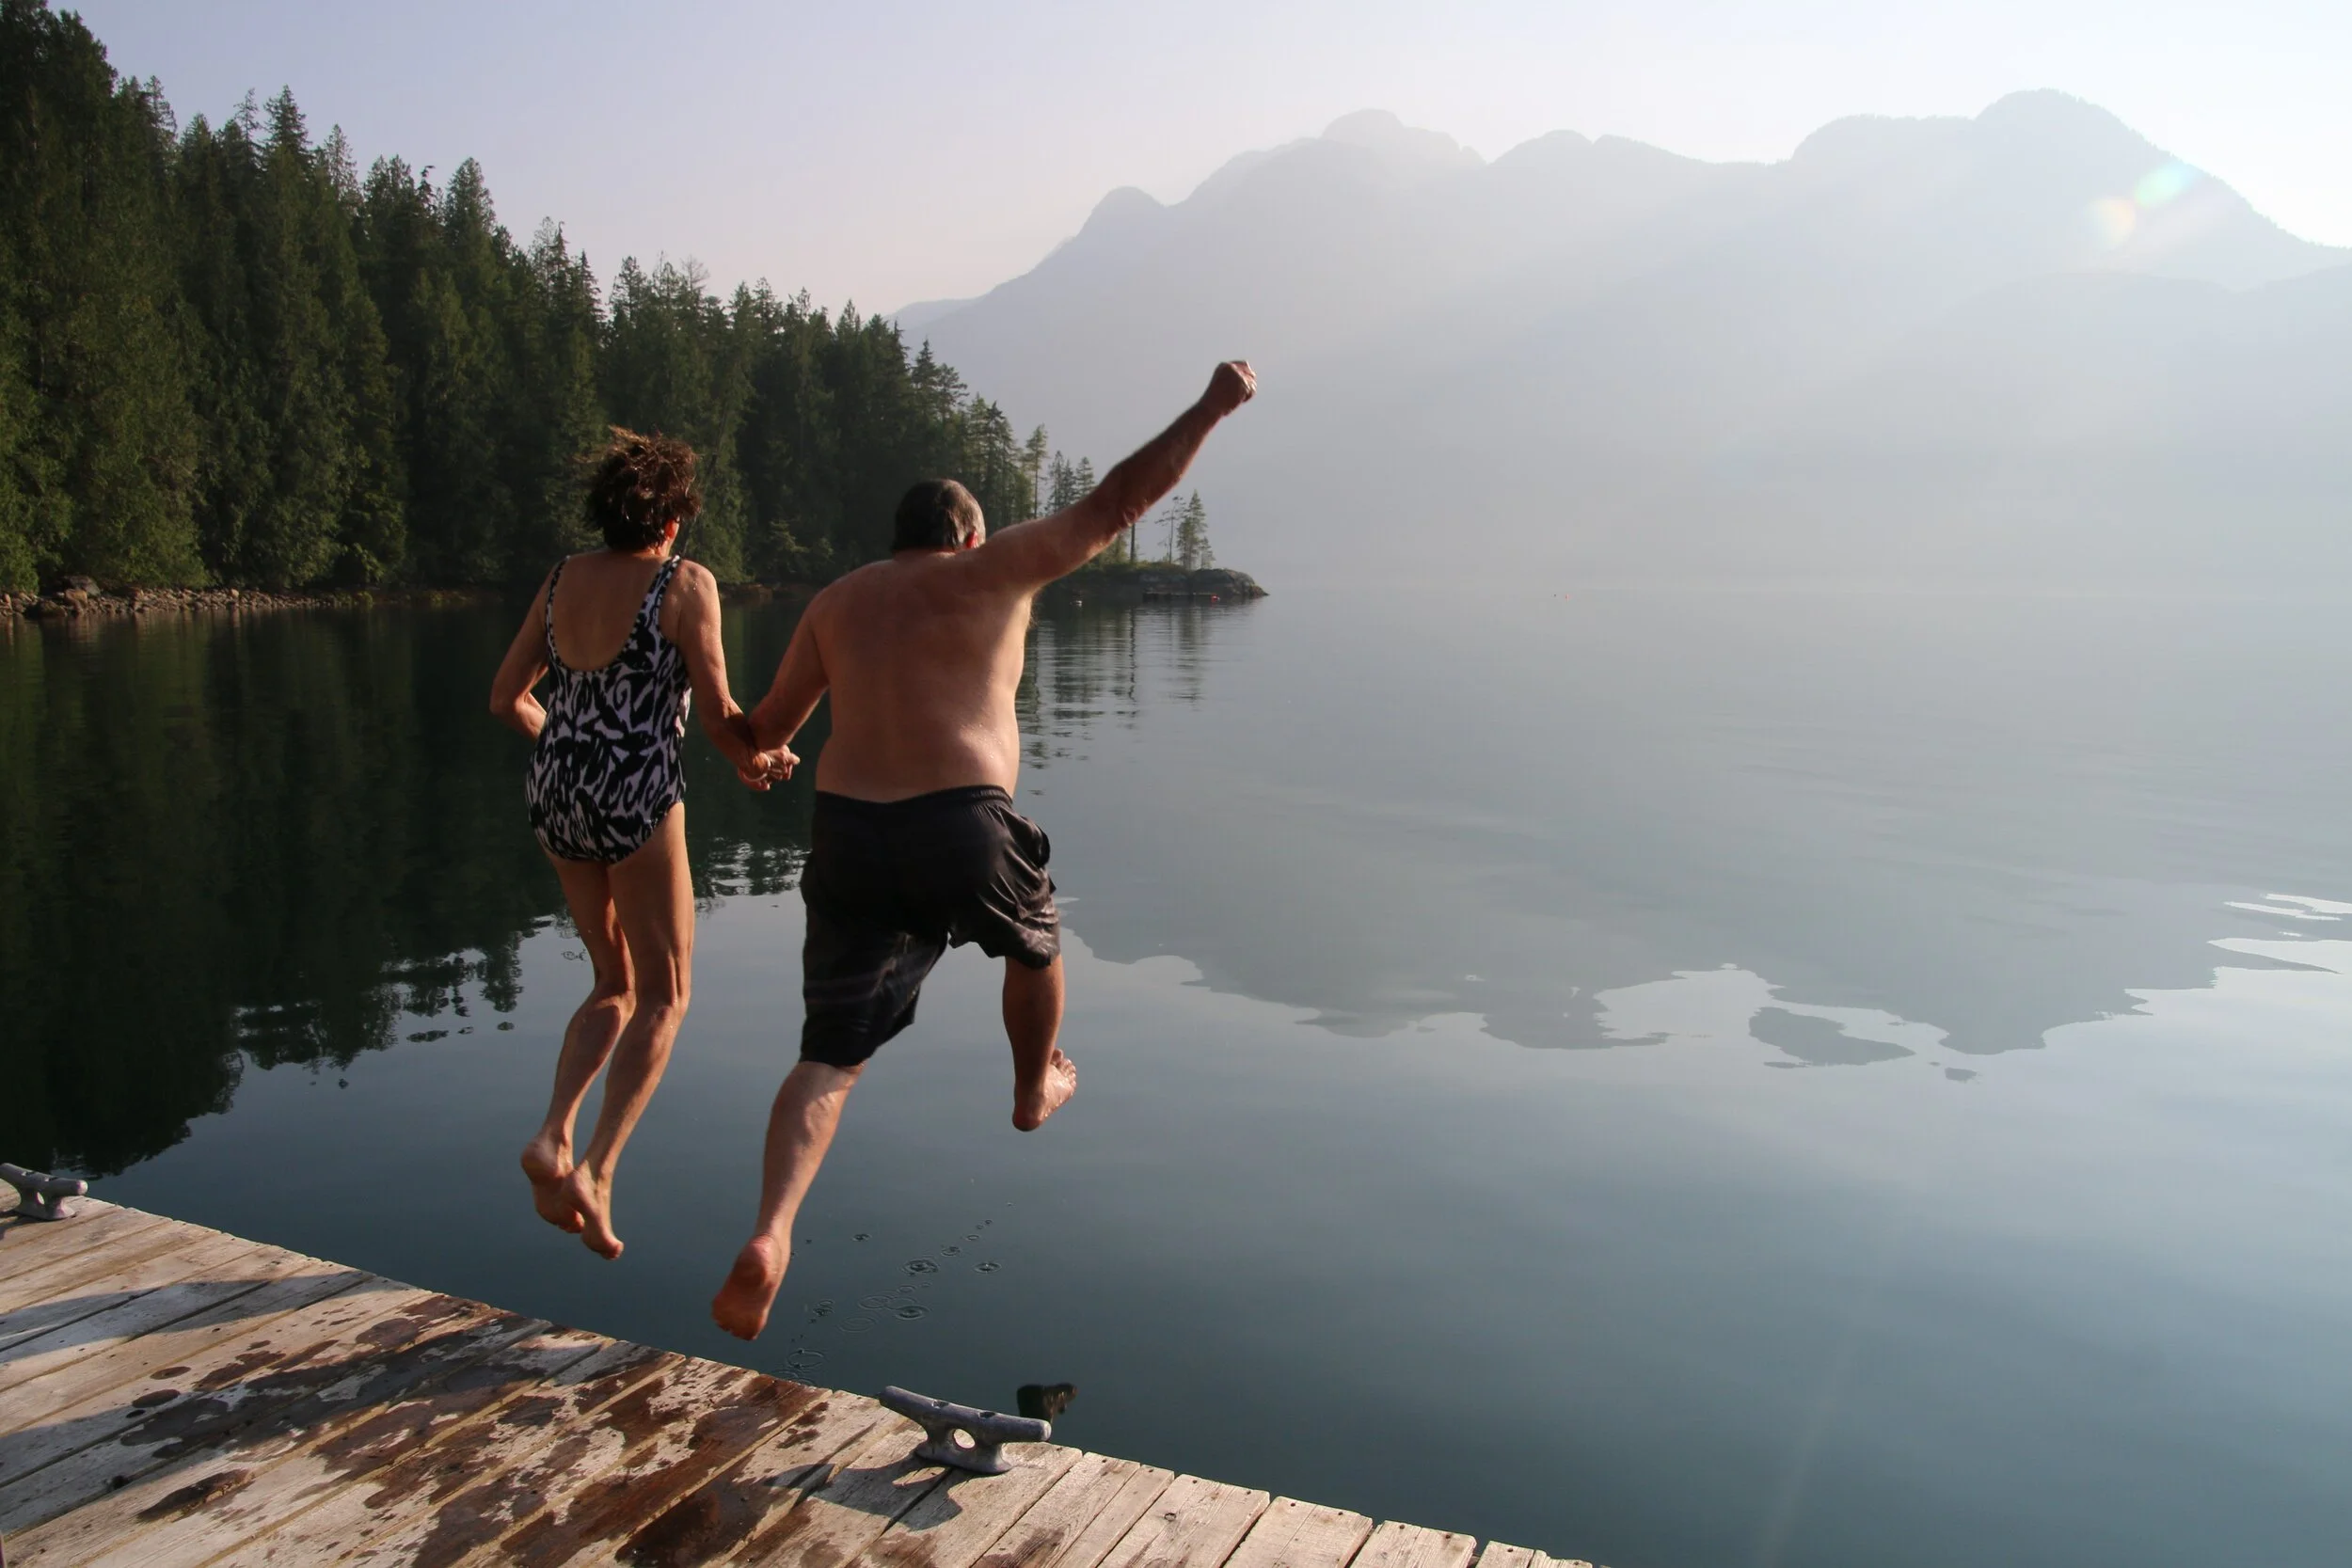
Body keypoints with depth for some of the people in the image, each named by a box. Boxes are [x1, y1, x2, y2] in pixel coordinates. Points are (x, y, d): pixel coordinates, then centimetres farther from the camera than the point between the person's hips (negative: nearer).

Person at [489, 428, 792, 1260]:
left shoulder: (561, 580, 10)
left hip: (555, 792, 6)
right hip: (637, 799, -6)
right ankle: (596, 1169, -4)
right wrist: (762, 757, 12)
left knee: (615, 984, 21)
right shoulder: (685, 584, -7)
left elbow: (507, 698, 14)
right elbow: (719, 716, -9)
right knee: (665, 995, 8)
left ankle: (553, 1137, 4)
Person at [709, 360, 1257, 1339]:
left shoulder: (837, 603, 18)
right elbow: (1115, 505, 5)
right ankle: (1035, 1089, 51)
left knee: (830, 1055, 7)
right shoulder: (992, 570, 6)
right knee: (1034, 940, 30)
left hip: (847, 833, 3)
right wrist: (1209, 411, 12)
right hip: (963, 828, -3)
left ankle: (770, 1234, -11)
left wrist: (756, 754, 46)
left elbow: (769, 728, 22)